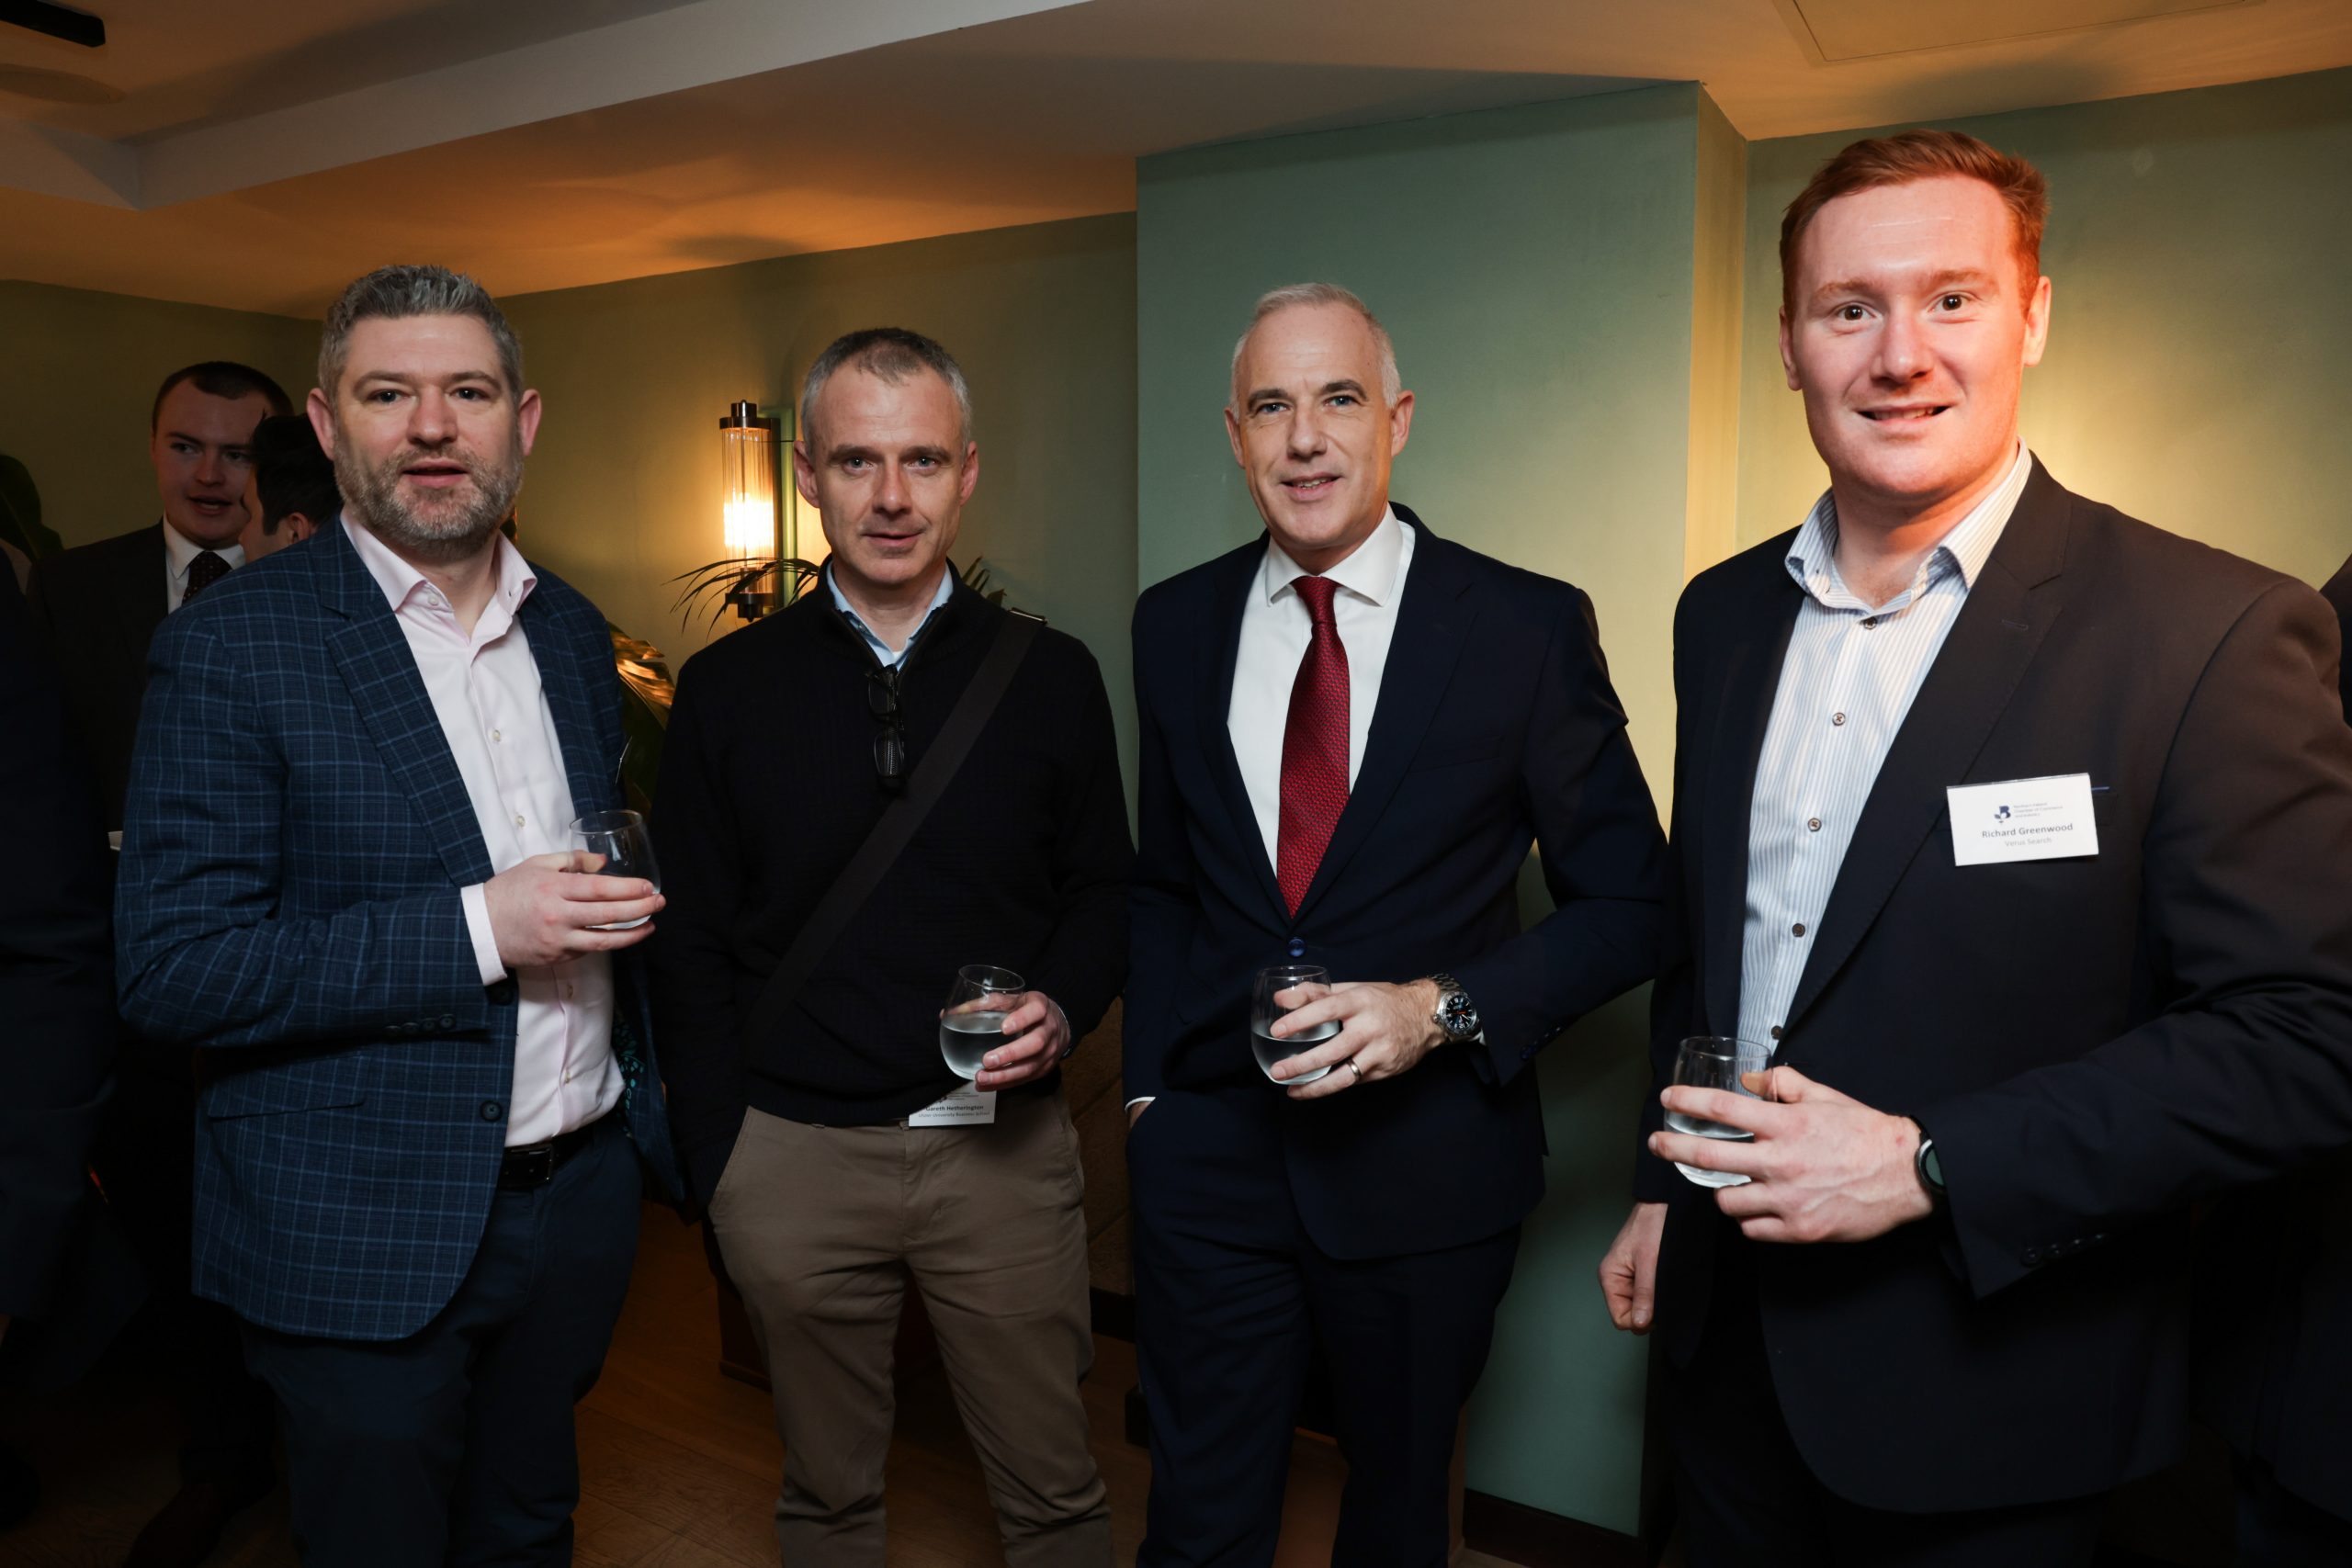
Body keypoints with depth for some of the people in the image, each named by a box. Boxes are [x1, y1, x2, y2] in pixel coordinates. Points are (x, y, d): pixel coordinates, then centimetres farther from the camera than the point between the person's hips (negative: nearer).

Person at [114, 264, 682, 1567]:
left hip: (578, 1197, 5)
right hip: (365, 1238, -5)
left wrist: (649, 1108, 10)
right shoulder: (234, 645, -12)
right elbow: (171, 971, -17)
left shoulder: (572, 631, 6)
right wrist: (477, 930, -24)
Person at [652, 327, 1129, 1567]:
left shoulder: (1051, 676, 0)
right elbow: (692, 950, 3)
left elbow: (1103, 891, 7)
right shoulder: (725, 689, 0)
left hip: (1006, 1146, 0)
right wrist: (716, 1167, 0)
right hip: (793, 1154, 1)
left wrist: (1061, 1008, -13)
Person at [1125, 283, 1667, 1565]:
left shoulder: (1529, 628, -9)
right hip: (1208, 1150, 2)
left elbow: (1628, 906, -5)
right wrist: (1149, 1078, 5)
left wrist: (1441, 1007, -18)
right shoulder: (1176, 625, 2)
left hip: (1427, 1160, -1)